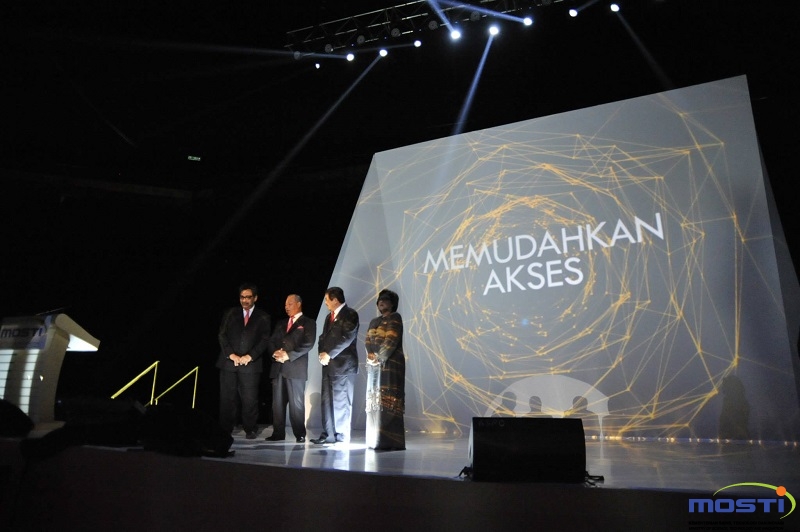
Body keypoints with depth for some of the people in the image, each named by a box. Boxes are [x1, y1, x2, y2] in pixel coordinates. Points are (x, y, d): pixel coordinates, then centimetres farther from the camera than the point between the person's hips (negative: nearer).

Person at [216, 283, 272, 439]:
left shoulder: (263, 317, 7)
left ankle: (250, 429, 9)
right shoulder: (230, 313, 12)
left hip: (251, 364, -1)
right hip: (228, 362, 2)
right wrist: (231, 355, -7)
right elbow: (222, 335, 6)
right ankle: (225, 430, 11)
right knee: (227, 398, 2)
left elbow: (264, 340, 1)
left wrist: (250, 356, -11)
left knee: (249, 399, -1)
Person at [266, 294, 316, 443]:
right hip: (278, 367, 5)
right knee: (277, 402, 4)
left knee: (296, 403, -2)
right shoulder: (282, 323, 22)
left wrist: (289, 355, -14)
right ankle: (278, 433, 11)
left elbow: (308, 344, -9)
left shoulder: (308, 323, 3)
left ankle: (299, 434, 6)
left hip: (296, 368, -5)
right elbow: (273, 341, 15)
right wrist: (276, 352, -7)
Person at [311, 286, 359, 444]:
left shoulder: (350, 314, -6)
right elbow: (323, 337, 18)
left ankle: (341, 436, 5)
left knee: (341, 402, -3)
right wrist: (322, 353, -1)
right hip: (328, 365, 8)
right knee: (326, 400, 7)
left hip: (343, 365, -8)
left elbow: (347, 337, -16)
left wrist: (329, 354, -16)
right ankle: (328, 435, 14)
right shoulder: (330, 316, 21)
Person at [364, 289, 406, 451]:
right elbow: (368, 341, 12)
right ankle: (375, 440, 14)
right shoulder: (374, 322, 21)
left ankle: (389, 441, -9)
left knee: (388, 401, -11)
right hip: (374, 365, 8)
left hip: (390, 363, -8)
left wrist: (379, 357, -14)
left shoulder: (395, 318, -2)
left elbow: (391, 340, -13)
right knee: (375, 401, 8)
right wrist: (370, 355, -7)